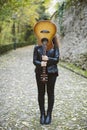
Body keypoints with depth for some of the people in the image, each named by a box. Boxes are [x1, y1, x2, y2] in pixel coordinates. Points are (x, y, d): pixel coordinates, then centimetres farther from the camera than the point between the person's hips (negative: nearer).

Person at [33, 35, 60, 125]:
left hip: (51, 73, -1)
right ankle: (42, 114, 16)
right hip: (40, 73, 1)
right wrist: (40, 63, -23)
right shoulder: (37, 48, 5)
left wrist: (48, 59, -25)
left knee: (50, 93, 4)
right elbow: (34, 60, -1)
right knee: (41, 93, 5)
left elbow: (57, 59, -6)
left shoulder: (54, 47, 2)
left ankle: (49, 114, 16)